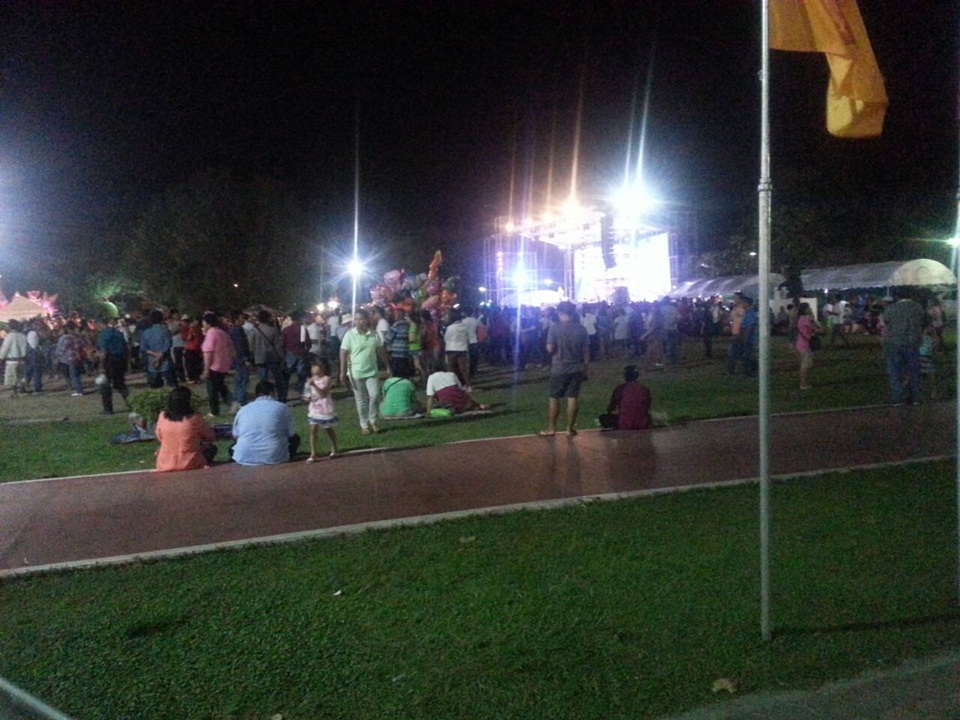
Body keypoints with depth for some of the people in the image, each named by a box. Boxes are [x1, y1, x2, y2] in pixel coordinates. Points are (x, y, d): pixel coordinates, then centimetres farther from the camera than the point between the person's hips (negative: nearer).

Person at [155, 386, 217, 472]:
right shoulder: (194, 418, -15)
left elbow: (159, 437, 10)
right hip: (190, 465, -3)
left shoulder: (162, 417, -6)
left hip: (164, 466, 3)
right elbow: (210, 437, 0)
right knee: (212, 448, 25)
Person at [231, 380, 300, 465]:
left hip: (244, 457, 2)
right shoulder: (282, 407, 3)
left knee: (233, 448, 35)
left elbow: (235, 435, 18)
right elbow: (291, 434, 10)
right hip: (274, 457, -2)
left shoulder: (243, 409, 10)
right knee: (295, 439, 25)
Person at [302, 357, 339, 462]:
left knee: (329, 429, 13)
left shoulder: (326, 379, -14)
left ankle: (334, 450, 31)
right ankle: (313, 454, -2)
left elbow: (323, 394, -25)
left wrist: (314, 385, -33)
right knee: (313, 430, -3)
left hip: (325, 409, -5)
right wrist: (307, 398, -5)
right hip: (314, 409, 5)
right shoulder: (313, 379, 4)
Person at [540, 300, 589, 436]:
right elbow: (586, 350, 0)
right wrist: (585, 369, 9)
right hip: (576, 369, 2)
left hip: (559, 369, -2)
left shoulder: (554, 327, -10)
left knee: (554, 398, 9)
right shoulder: (581, 328, -2)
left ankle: (551, 428, 14)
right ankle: (570, 428, 12)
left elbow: (550, 349, -15)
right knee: (572, 398, 7)